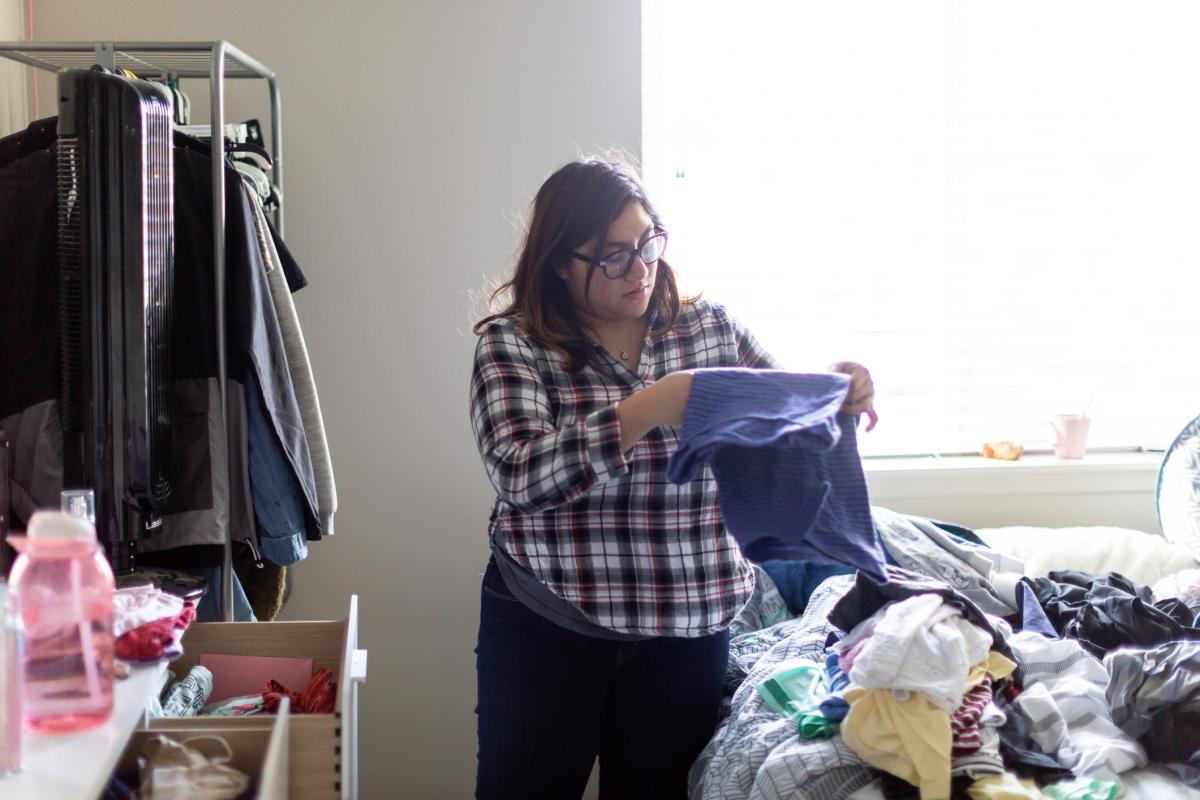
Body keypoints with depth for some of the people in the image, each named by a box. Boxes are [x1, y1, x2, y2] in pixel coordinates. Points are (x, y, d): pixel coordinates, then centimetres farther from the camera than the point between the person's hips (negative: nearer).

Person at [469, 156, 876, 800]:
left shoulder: (711, 327, 5)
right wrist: (649, 408, -29)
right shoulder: (512, 344, -6)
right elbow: (521, 475, -20)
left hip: (688, 631, 3)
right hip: (549, 627, -2)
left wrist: (838, 399, -14)